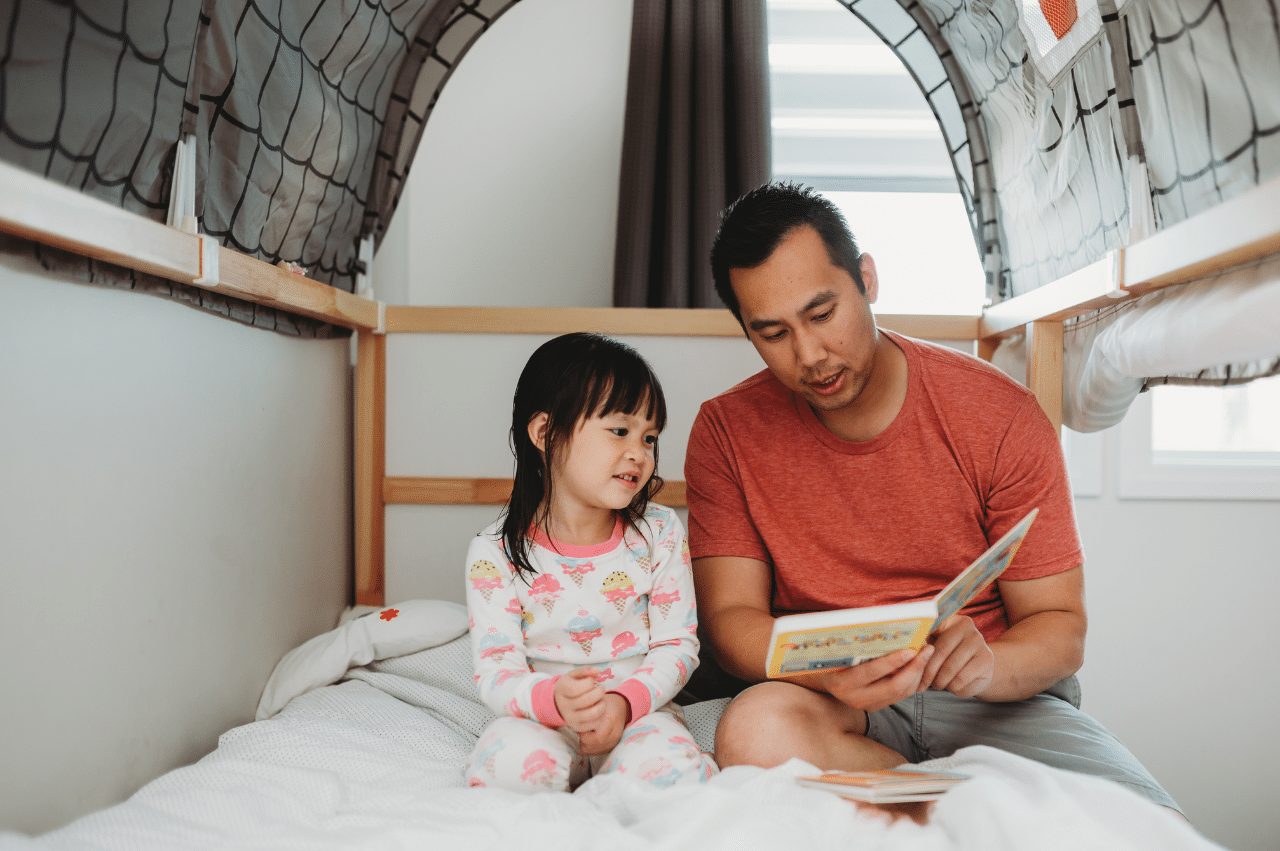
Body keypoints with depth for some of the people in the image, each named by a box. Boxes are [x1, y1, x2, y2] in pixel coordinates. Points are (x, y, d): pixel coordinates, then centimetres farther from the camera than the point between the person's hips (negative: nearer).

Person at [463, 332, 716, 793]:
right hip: (541, 718, 0)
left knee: (667, 766, -31)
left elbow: (677, 645, -1)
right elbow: (496, 673, -9)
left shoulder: (660, 533, -1)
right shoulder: (494, 553, -7)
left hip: (639, 710, 1)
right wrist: (553, 698, -32)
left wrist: (624, 701, -21)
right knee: (513, 761, -33)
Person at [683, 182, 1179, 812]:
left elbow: (1058, 625, -4)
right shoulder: (726, 431, -4)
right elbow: (731, 616, -7)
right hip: (830, 699, 2)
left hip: (997, 698, -1)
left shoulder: (1000, 417, -7)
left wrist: (985, 666, -28)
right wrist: (832, 672, -29)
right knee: (756, 731, -34)